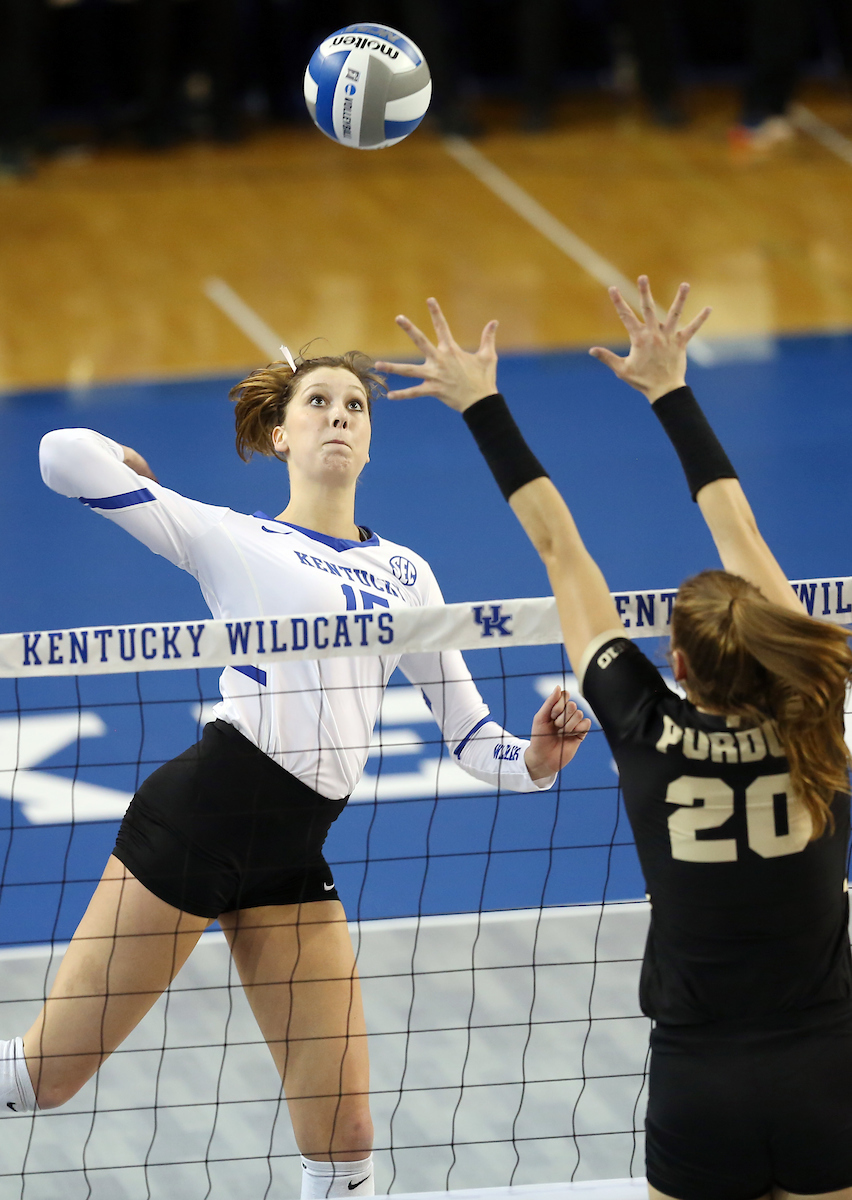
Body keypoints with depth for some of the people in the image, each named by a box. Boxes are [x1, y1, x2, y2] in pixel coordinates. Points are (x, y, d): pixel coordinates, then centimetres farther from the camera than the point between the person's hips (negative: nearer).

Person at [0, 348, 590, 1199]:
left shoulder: (404, 575, 17)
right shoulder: (232, 539, 4)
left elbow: (468, 733, 17)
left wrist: (531, 761, -4)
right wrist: (129, 468, 16)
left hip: (293, 860, 5)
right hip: (197, 813, -4)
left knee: (341, 1129, 0)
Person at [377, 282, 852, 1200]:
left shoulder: (651, 737, -7)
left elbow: (559, 549, 2)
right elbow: (740, 538, 7)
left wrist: (483, 407, 10)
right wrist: (671, 392, 17)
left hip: (701, 1101, -1)